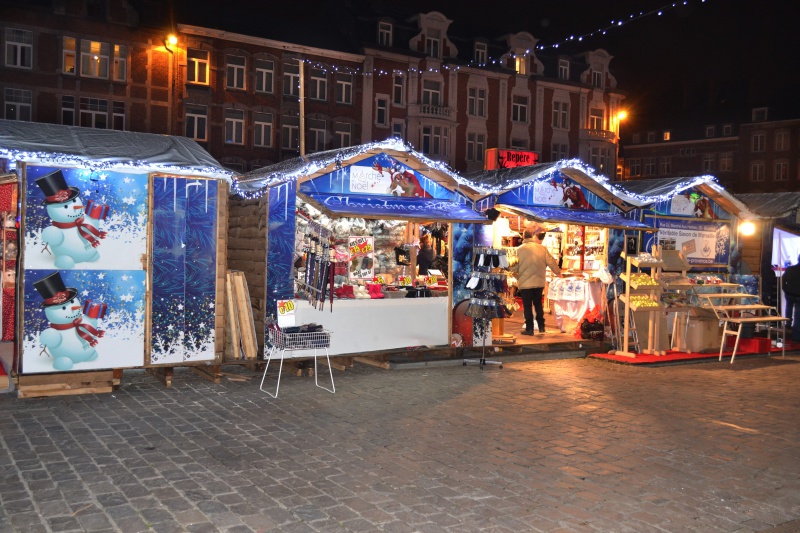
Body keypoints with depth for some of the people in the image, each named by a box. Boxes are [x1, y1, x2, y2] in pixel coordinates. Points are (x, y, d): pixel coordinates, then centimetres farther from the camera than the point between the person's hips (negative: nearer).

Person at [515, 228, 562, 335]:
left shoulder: (519, 249, -9)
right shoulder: (542, 248, -2)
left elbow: (515, 267, -4)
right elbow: (551, 262, 4)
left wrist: (516, 278, 13)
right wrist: (558, 272, 20)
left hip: (525, 283, -3)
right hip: (539, 282, 3)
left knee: (527, 306, 4)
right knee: (538, 304, 17)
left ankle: (529, 328, 6)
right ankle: (541, 326, 22)